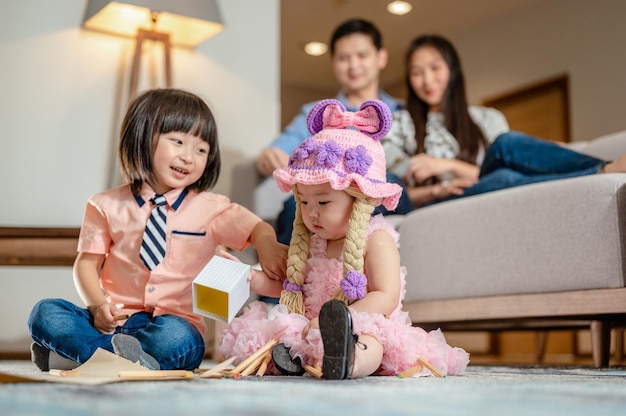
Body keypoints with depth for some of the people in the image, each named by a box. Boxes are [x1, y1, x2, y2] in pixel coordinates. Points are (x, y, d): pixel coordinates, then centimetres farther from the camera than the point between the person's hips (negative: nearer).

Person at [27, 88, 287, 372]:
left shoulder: (210, 209, 5)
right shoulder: (107, 206, 7)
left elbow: (258, 229, 3)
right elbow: (87, 263, 7)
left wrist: (267, 246, -23)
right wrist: (98, 305, -13)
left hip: (175, 321, -1)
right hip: (115, 320, 2)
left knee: (178, 340, -36)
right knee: (44, 313, -20)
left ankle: (72, 354, -25)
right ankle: (127, 355, -30)